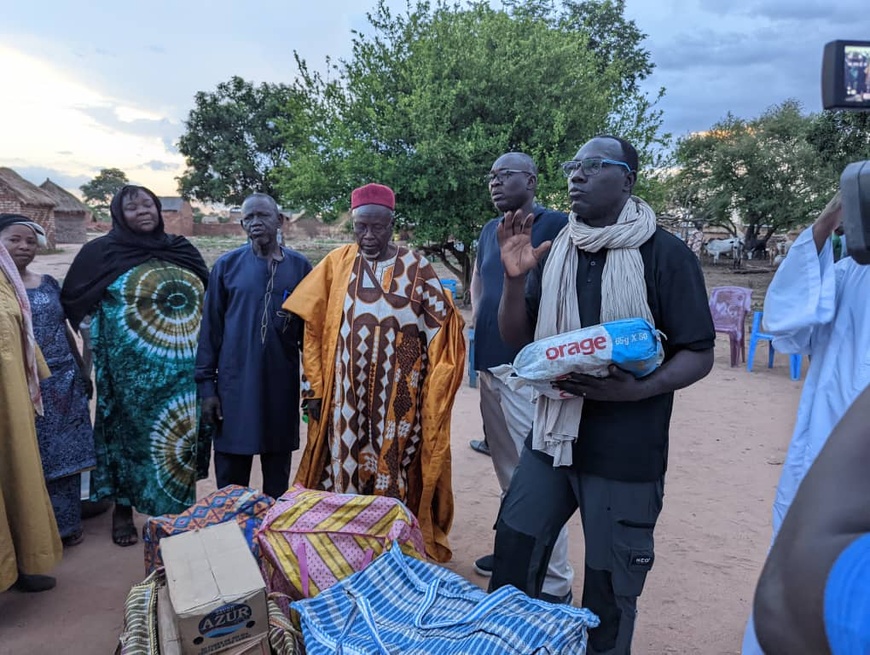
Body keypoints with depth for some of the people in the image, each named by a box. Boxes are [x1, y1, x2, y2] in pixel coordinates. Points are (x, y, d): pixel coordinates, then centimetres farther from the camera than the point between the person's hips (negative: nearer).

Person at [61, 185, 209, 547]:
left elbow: (207, 295, 12)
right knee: (127, 428, 7)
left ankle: (176, 506, 26)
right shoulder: (101, 252, 0)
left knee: (177, 432, 9)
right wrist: (91, 347, -1)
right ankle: (123, 508, 23)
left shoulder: (181, 249, 7)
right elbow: (76, 302, 4)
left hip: (180, 365, 3)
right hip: (128, 365, -2)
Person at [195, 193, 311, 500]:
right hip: (234, 384, -1)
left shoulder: (299, 266, 3)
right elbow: (211, 327, 2)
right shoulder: (227, 265, 0)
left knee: (278, 475, 12)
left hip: (283, 385, 1)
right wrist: (206, 384, -2)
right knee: (230, 475, 8)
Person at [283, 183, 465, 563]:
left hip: (399, 396, -1)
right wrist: (317, 387, 2)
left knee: (396, 470, 5)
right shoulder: (337, 263, 4)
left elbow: (443, 324, 2)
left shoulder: (415, 267, 1)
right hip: (348, 396, 1)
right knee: (346, 469, 8)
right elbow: (313, 328, 5)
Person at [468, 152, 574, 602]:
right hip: (490, 365, 8)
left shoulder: (555, 225, -8)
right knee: (507, 471, 19)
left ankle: (554, 585, 9)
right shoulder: (488, 231, 15)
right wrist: (480, 325, 11)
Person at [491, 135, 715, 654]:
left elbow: (699, 354, -8)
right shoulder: (555, 252, 6)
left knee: (610, 591, 10)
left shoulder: (666, 254, -9)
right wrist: (515, 279, -11)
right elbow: (518, 338, 6)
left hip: (625, 453, -5)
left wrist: (639, 390, -26)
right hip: (550, 438, 5)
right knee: (513, 560, 16)